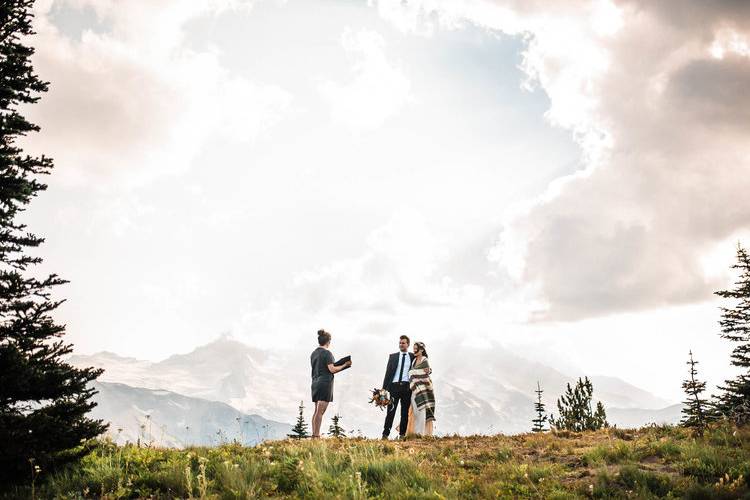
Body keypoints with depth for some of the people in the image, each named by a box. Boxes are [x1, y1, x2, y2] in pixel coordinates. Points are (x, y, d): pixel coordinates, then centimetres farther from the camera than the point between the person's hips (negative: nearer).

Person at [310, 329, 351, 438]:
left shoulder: (313, 354, 13)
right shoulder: (327, 353, -10)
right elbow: (332, 369, -16)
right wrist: (345, 365, -5)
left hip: (315, 383, 8)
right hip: (325, 383, -8)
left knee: (317, 411, 11)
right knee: (320, 411, -8)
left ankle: (314, 434, 9)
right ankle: (316, 435, -10)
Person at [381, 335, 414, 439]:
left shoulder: (413, 357, 10)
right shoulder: (393, 356, 11)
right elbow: (388, 372, 8)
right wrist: (384, 388, 1)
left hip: (407, 387, 0)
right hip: (394, 386, 0)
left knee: (405, 412, 2)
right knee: (391, 411, -6)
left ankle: (402, 434, 8)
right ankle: (385, 434, -6)